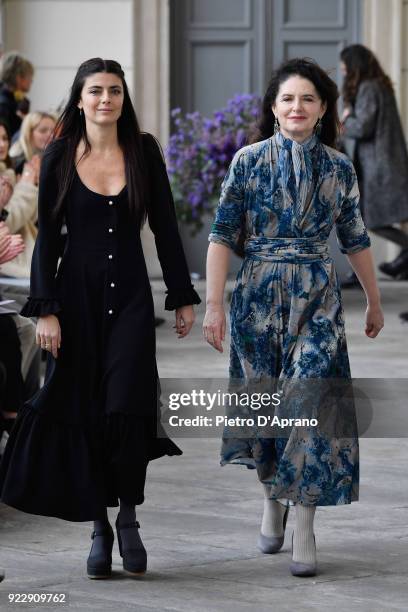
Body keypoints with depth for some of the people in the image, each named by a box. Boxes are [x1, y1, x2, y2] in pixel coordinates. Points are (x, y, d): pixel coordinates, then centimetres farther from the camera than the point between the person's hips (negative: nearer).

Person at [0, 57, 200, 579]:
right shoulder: (59, 157, -1)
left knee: (126, 407, -13)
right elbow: (47, 237, 0)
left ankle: (128, 519, 4)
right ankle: (98, 527, 13)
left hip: (131, 298, 0)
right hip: (77, 294, 0)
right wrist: (45, 309, -7)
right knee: (84, 412, 1)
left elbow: (165, 227, 6)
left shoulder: (143, 152, 1)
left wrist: (182, 297, 6)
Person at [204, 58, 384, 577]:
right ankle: (272, 500, 30)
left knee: (310, 397, -11)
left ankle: (303, 527, -9)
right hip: (260, 295, 0)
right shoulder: (249, 160, -2)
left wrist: (374, 301, 18)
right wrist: (214, 304, -9)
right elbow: (222, 235, -3)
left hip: (317, 297, 0)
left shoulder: (338, 168, 4)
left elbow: (355, 240, 13)